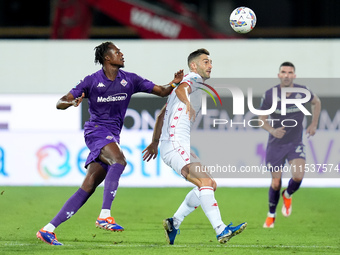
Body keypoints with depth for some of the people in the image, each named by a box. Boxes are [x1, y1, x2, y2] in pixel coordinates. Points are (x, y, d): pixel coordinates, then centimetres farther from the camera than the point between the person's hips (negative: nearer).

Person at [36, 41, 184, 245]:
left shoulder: (130, 80, 10)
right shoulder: (92, 81, 0)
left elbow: (161, 91, 13)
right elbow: (60, 103, 0)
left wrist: (173, 84, -10)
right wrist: (72, 102, -23)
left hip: (113, 136, 5)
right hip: (96, 130, -5)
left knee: (88, 188, -2)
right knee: (119, 160, -33)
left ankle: (48, 229, 1)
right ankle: (104, 216, -39)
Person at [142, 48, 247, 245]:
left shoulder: (194, 83, 26)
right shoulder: (193, 79, -3)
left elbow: (162, 115, 33)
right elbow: (180, 90, -30)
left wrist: (155, 143, 38)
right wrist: (188, 103, -51)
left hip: (180, 147, 10)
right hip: (175, 147, -10)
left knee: (209, 184, 11)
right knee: (206, 182, -22)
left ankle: (174, 223, 13)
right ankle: (221, 230, -32)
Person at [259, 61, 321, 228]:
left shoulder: (302, 91, -9)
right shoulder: (269, 95, -13)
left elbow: (316, 102, 13)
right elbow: (262, 119, -3)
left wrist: (314, 124, 5)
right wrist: (272, 130, -23)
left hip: (296, 144, 0)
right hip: (275, 145, 0)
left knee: (298, 176, -21)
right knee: (276, 182, 3)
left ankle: (287, 196, 14)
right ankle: (271, 215, 29)